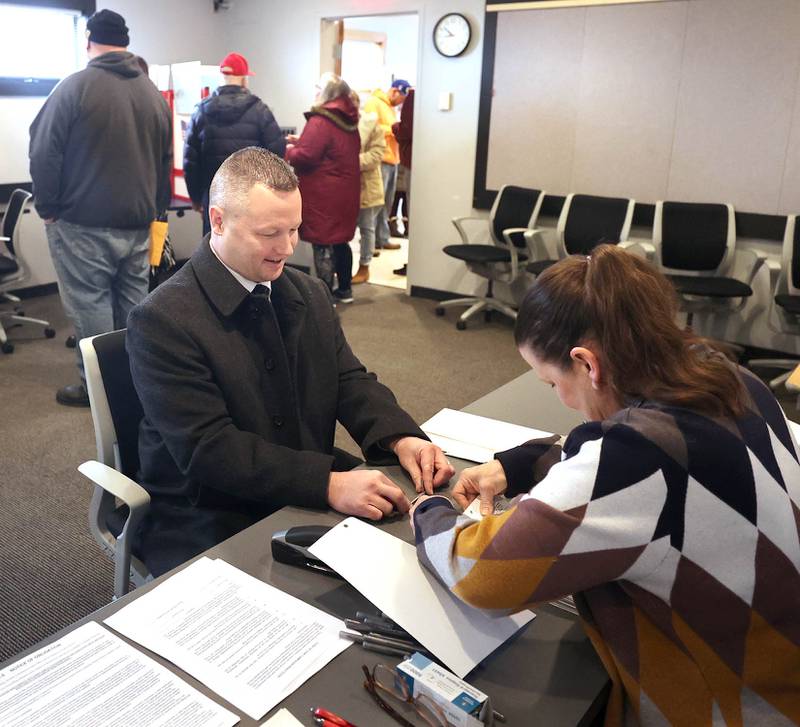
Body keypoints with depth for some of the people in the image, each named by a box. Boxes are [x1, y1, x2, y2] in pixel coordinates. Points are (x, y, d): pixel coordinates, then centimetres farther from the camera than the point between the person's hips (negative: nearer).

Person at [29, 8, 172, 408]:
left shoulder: (74, 87, -8)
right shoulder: (154, 94, 8)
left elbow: (44, 154, -8)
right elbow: (165, 161, 14)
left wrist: (47, 208, 2)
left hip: (84, 225, -5)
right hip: (137, 224, 6)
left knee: (90, 304, 2)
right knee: (133, 303, 13)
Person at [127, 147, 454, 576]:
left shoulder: (310, 295, 6)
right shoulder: (161, 320, -16)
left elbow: (350, 381, 7)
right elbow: (208, 447, -22)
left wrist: (401, 439, -14)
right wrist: (329, 484, -32)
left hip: (310, 500, 6)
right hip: (205, 523, -6)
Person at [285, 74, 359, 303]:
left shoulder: (320, 120, -16)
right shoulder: (348, 120, 10)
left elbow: (306, 156, -19)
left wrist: (287, 151, 1)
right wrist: (301, 141, 17)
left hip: (324, 194, -8)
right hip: (345, 190, 8)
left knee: (323, 244, -3)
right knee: (340, 240, 16)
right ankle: (344, 289, 24)